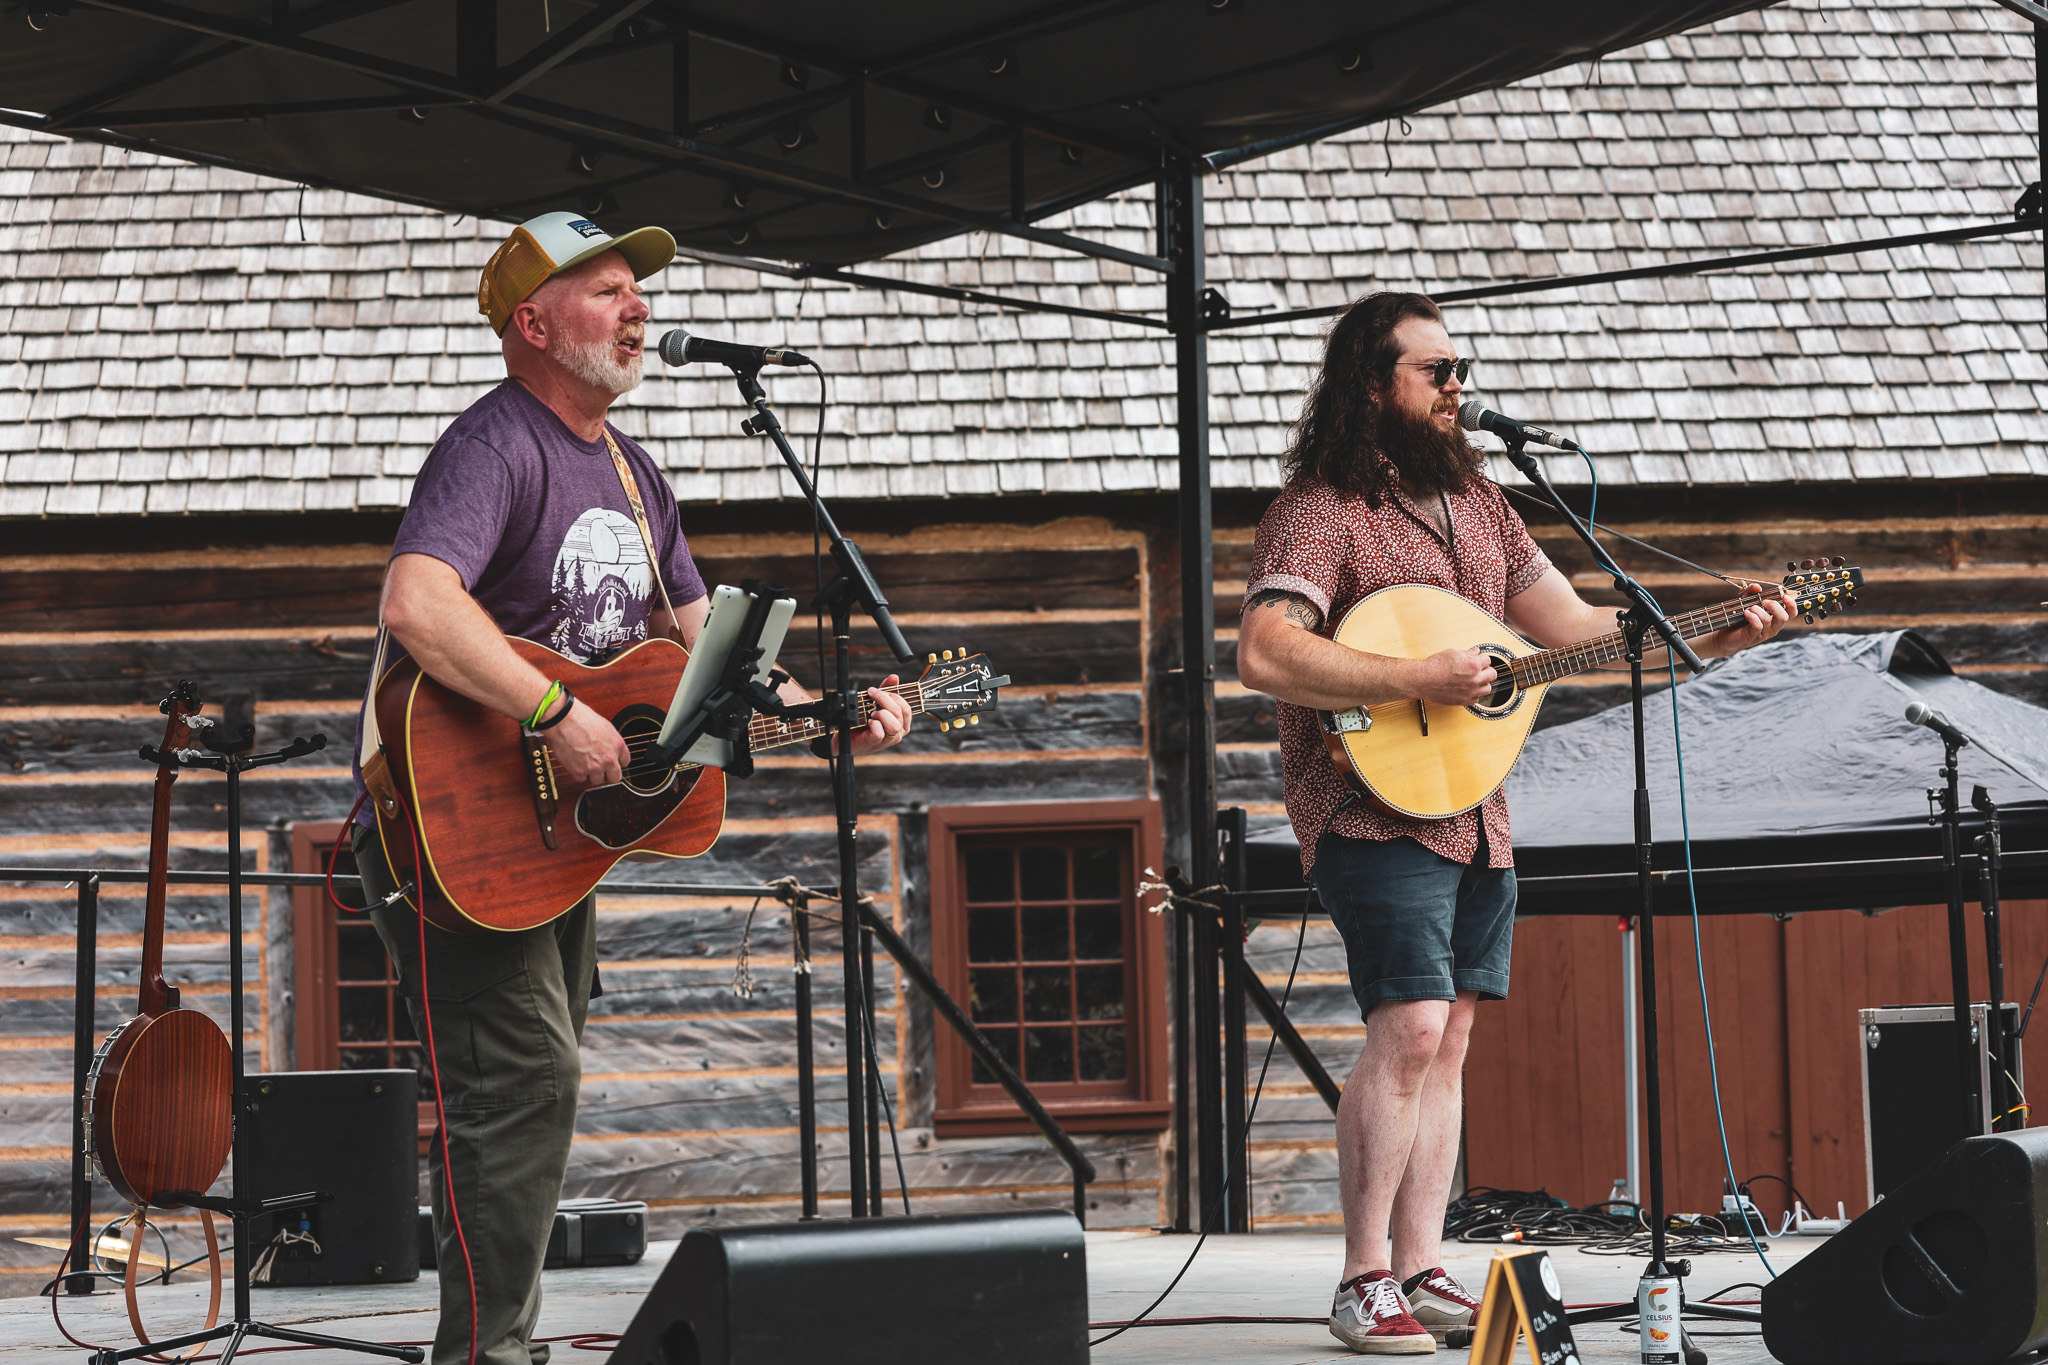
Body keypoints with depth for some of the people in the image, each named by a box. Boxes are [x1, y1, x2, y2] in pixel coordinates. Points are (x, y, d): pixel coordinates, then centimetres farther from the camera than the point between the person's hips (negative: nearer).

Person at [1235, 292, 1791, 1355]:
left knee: (1445, 1038, 7)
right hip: (1375, 807, -8)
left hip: (1476, 817, 8)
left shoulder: (1475, 503, 15)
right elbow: (1263, 654, -23)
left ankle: (1420, 1271, 12)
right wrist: (1418, 680, -26)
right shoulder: (1321, 509, -10)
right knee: (1409, 1027, -17)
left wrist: (1714, 635, 7)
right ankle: (1364, 1280, -9)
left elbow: (1574, 625, 18)